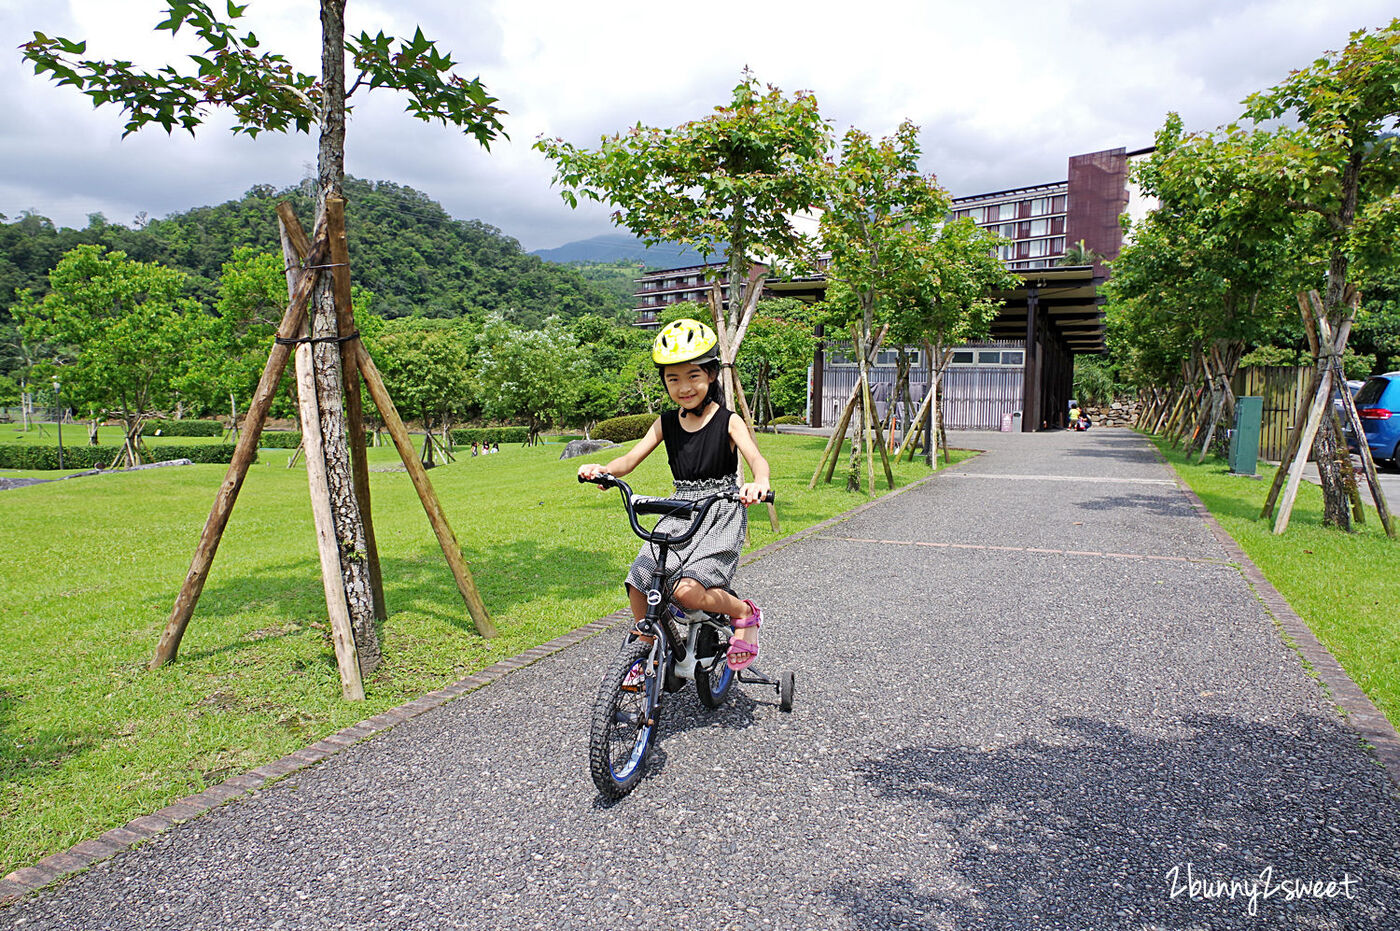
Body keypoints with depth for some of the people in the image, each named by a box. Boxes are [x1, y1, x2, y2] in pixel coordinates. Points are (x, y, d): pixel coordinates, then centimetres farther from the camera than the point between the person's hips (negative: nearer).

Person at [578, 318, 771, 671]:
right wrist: (601, 469, -25)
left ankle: (744, 613, 2)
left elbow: (756, 458, -22)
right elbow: (630, 459, -2)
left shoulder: (728, 421, -7)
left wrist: (759, 482, -47)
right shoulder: (666, 423, 6)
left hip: (722, 514, -5)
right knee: (638, 586, -8)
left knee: (687, 590, -25)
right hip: (679, 514, 5)